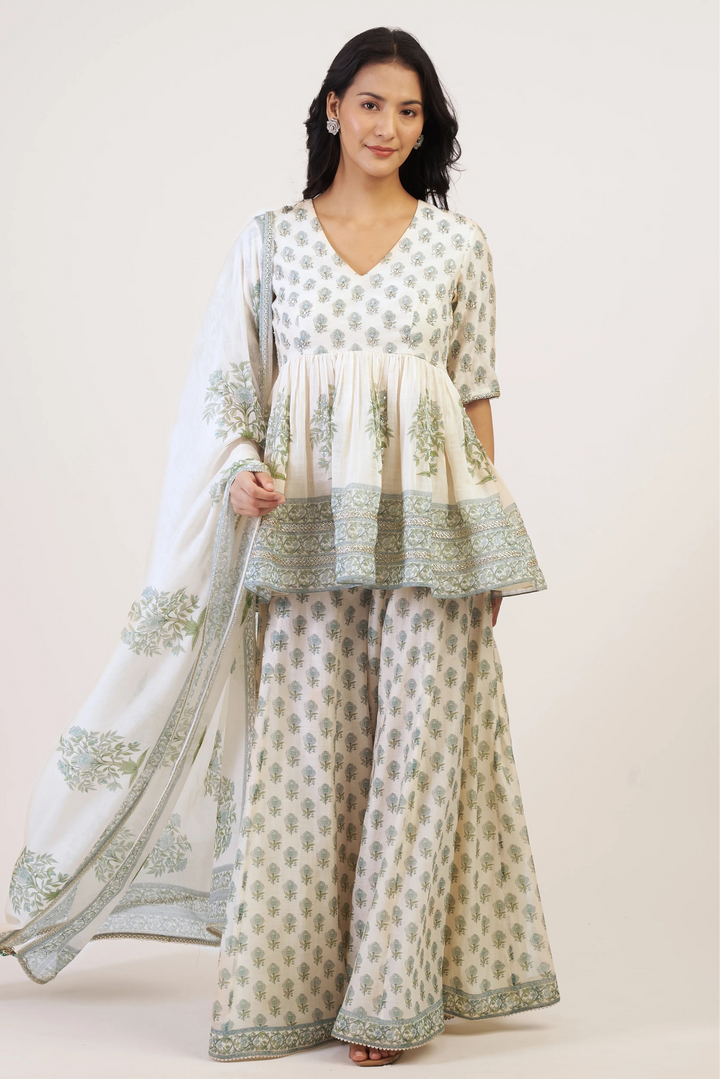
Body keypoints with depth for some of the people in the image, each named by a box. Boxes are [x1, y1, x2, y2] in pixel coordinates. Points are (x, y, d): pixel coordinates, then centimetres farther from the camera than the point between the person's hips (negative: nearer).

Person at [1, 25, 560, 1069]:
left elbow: (476, 395, 9)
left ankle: (391, 993, 6)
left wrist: (491, 542, 5)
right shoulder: (271, 239, 10)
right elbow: (227, 387, 10)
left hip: (426, 515, 0)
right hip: (303, 518, 1)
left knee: (415, 736, -2)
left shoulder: (458, 241, 9)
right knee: (305, 739, 1)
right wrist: (244, 471, -10)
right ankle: (300, 981, 13)